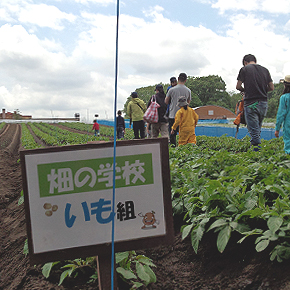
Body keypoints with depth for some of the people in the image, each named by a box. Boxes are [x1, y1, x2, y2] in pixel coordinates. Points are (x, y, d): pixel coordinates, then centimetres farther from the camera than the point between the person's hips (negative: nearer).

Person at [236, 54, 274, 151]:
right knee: (258, 128, 18)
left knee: (253, 130, -3)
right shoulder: (265, 70, 12)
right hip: (263, 103, 5)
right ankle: (257, 145, 21)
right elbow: (271, 87, 10)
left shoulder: (244, 69, -1)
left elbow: (238, 86, -4)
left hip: (251, 103, -5)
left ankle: (257, 149, -5)